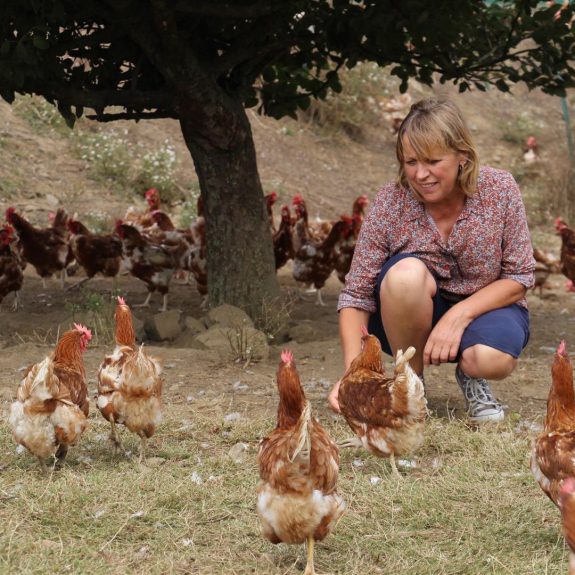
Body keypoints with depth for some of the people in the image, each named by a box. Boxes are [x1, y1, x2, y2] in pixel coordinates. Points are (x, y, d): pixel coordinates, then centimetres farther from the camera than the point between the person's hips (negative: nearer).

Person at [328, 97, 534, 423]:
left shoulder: (500, 189, -16)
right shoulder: (391, 203, -18)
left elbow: (519, 276, -11)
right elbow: (356, 295, -18)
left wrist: (458, 316, -26)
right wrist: (353, 372, -32)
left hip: (483, 308, 0)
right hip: (414, 320, 0)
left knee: (492, 358, -35)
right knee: (406, 273, -34)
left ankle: (471, 377, 4)